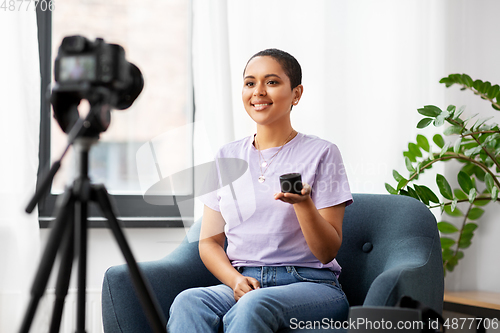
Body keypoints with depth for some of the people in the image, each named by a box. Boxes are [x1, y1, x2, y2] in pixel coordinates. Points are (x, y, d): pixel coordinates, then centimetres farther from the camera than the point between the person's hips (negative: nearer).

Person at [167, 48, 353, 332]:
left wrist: (303, 203, -20)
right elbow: (209, 241, 14)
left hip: (310, 284, -3)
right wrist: (236, 279, -8)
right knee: (188, 303, -31)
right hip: (244, 283, 3)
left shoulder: (321, 154, 3)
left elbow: (327, 252, 0)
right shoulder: (227, 157, 15)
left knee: (252, 306, -38)